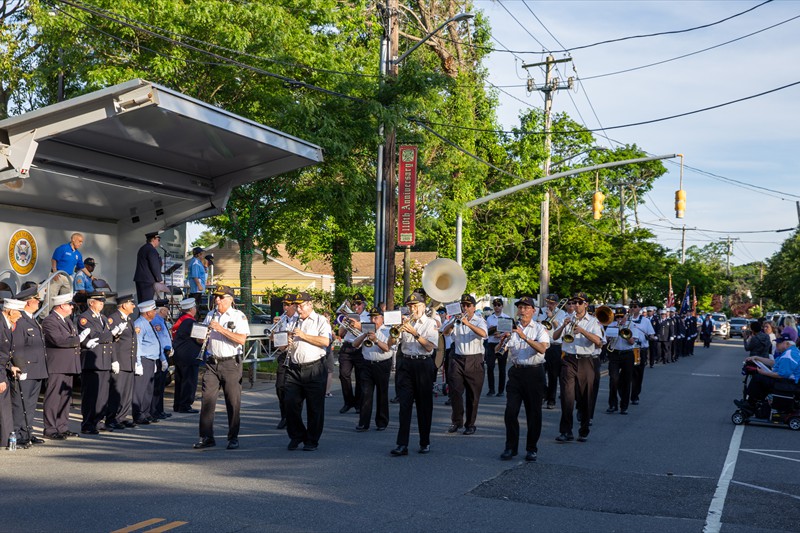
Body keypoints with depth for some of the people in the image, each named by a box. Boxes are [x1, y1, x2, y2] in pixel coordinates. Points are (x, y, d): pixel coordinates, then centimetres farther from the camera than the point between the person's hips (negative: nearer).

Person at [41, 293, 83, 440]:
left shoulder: (67, 320, 18)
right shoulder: (49, 321, -12)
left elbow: (73, 339, 27)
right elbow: (59, 340, -24)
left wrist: (83, 338, 7)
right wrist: (79, 339, -19)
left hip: (68, 365, 9)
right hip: (56, 366, -9)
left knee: (65, 397, 13)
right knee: (53, 398, -5)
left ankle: (62, 427, 21)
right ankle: (50, 430, -2)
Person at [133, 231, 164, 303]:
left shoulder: (142, 248, 18)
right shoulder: (151, 250, -13)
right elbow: (155, 267, -16)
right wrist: (159, 280, -8)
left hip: (139, 279, 10)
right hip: (148, 281, -10)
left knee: (141, 303, 9)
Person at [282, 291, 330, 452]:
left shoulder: (321, 321, 2)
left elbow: (325, 341, -13)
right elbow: (288, 343, 26)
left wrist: (304, 336, -12)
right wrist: (287, 342, 2)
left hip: (314, 369, -5)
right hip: (294, 369, 5)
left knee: (314, 407, 1)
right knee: (291, 404, 1)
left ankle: (312, 440, 11)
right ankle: (296, 436, 18)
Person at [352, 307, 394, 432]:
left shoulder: (387, 331, 0)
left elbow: (386, 348, -14)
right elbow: (355, 344, 2)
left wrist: (376, 340, -30)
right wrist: (364, 335, -13)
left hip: (383, 365, -2)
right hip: (367, 364, 3)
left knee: (382, 395, 5)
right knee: (365, 394, -4)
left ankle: (382, 423, 16)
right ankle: (363, 423, -4)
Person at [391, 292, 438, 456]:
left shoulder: (431, 323, 3)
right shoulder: (405, 322, 12)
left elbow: (430, 347, -10)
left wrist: (415, 333, -18)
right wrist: (396, 330, -11)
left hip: (423, 364, -2)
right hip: (406, 364, 2)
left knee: (424, 404, 5)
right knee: (404, 404, -4)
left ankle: (425, 442, 17)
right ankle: (402, 444, -6)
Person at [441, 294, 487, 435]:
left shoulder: (479, 320, 2)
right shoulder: (456, 319, 10)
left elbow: (483, 333, -19)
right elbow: (445, 332, -6)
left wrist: (467, 323, -30)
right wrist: (454, 322, -24)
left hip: (474, 361, -2)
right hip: (457, 359, 2)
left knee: (473, 394, 2)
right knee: (455, 391, -5)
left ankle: (470, 424, 12)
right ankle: (456, 421, 7)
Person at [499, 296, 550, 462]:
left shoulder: (540, 328, 1)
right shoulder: (512, 328, 9)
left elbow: (542, 349, -17)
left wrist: (524, 337, -28)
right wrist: (504, 340, -19)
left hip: (534, 372, -2)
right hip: (516, 372, 2)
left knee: (533, 412, 4)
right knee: (511, 411, -3)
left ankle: (532, 448, 15)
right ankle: (511, 447, 9)